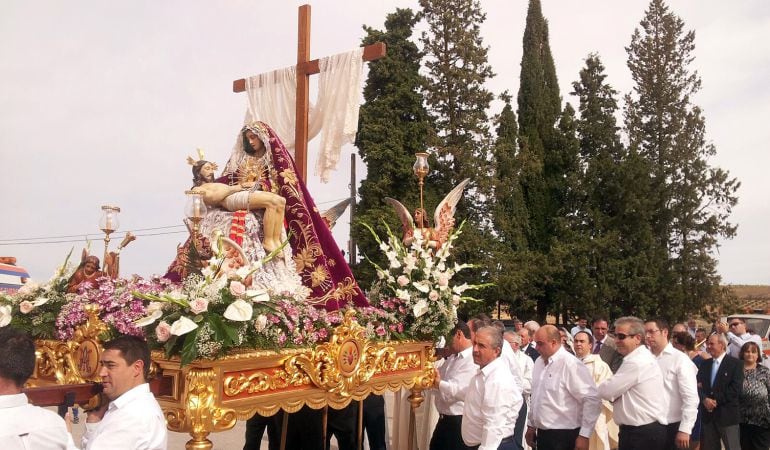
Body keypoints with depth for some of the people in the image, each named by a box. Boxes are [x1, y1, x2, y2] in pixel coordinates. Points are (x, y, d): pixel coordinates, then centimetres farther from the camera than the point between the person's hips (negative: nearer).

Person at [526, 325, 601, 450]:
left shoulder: (570, 364, -17)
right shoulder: (539, 362, 7)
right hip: (542, 433, 7)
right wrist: (531, 425, 18)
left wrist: (584, 435, -17)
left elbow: (593, 400, -18)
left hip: (563, 436, -7)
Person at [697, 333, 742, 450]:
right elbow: (698, 385, 4)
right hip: (708, 413, 5)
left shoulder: (735, 364, -4)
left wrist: (716, 400, -15)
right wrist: (705, 399, -15)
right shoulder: (705, 364, 13)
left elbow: (736, 388, -13)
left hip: (727, 414, -5)